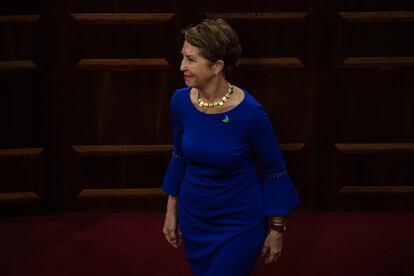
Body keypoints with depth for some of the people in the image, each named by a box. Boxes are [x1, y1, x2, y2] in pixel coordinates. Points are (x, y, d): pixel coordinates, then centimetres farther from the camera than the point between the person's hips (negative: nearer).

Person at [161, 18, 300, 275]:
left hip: (240, 224, -5)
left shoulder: (250, 113, -25)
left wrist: (276, 229, -6)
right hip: (194, 218, 5)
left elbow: (274, 171, -12)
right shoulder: (181, 101, -11)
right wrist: (171, 210, 10)